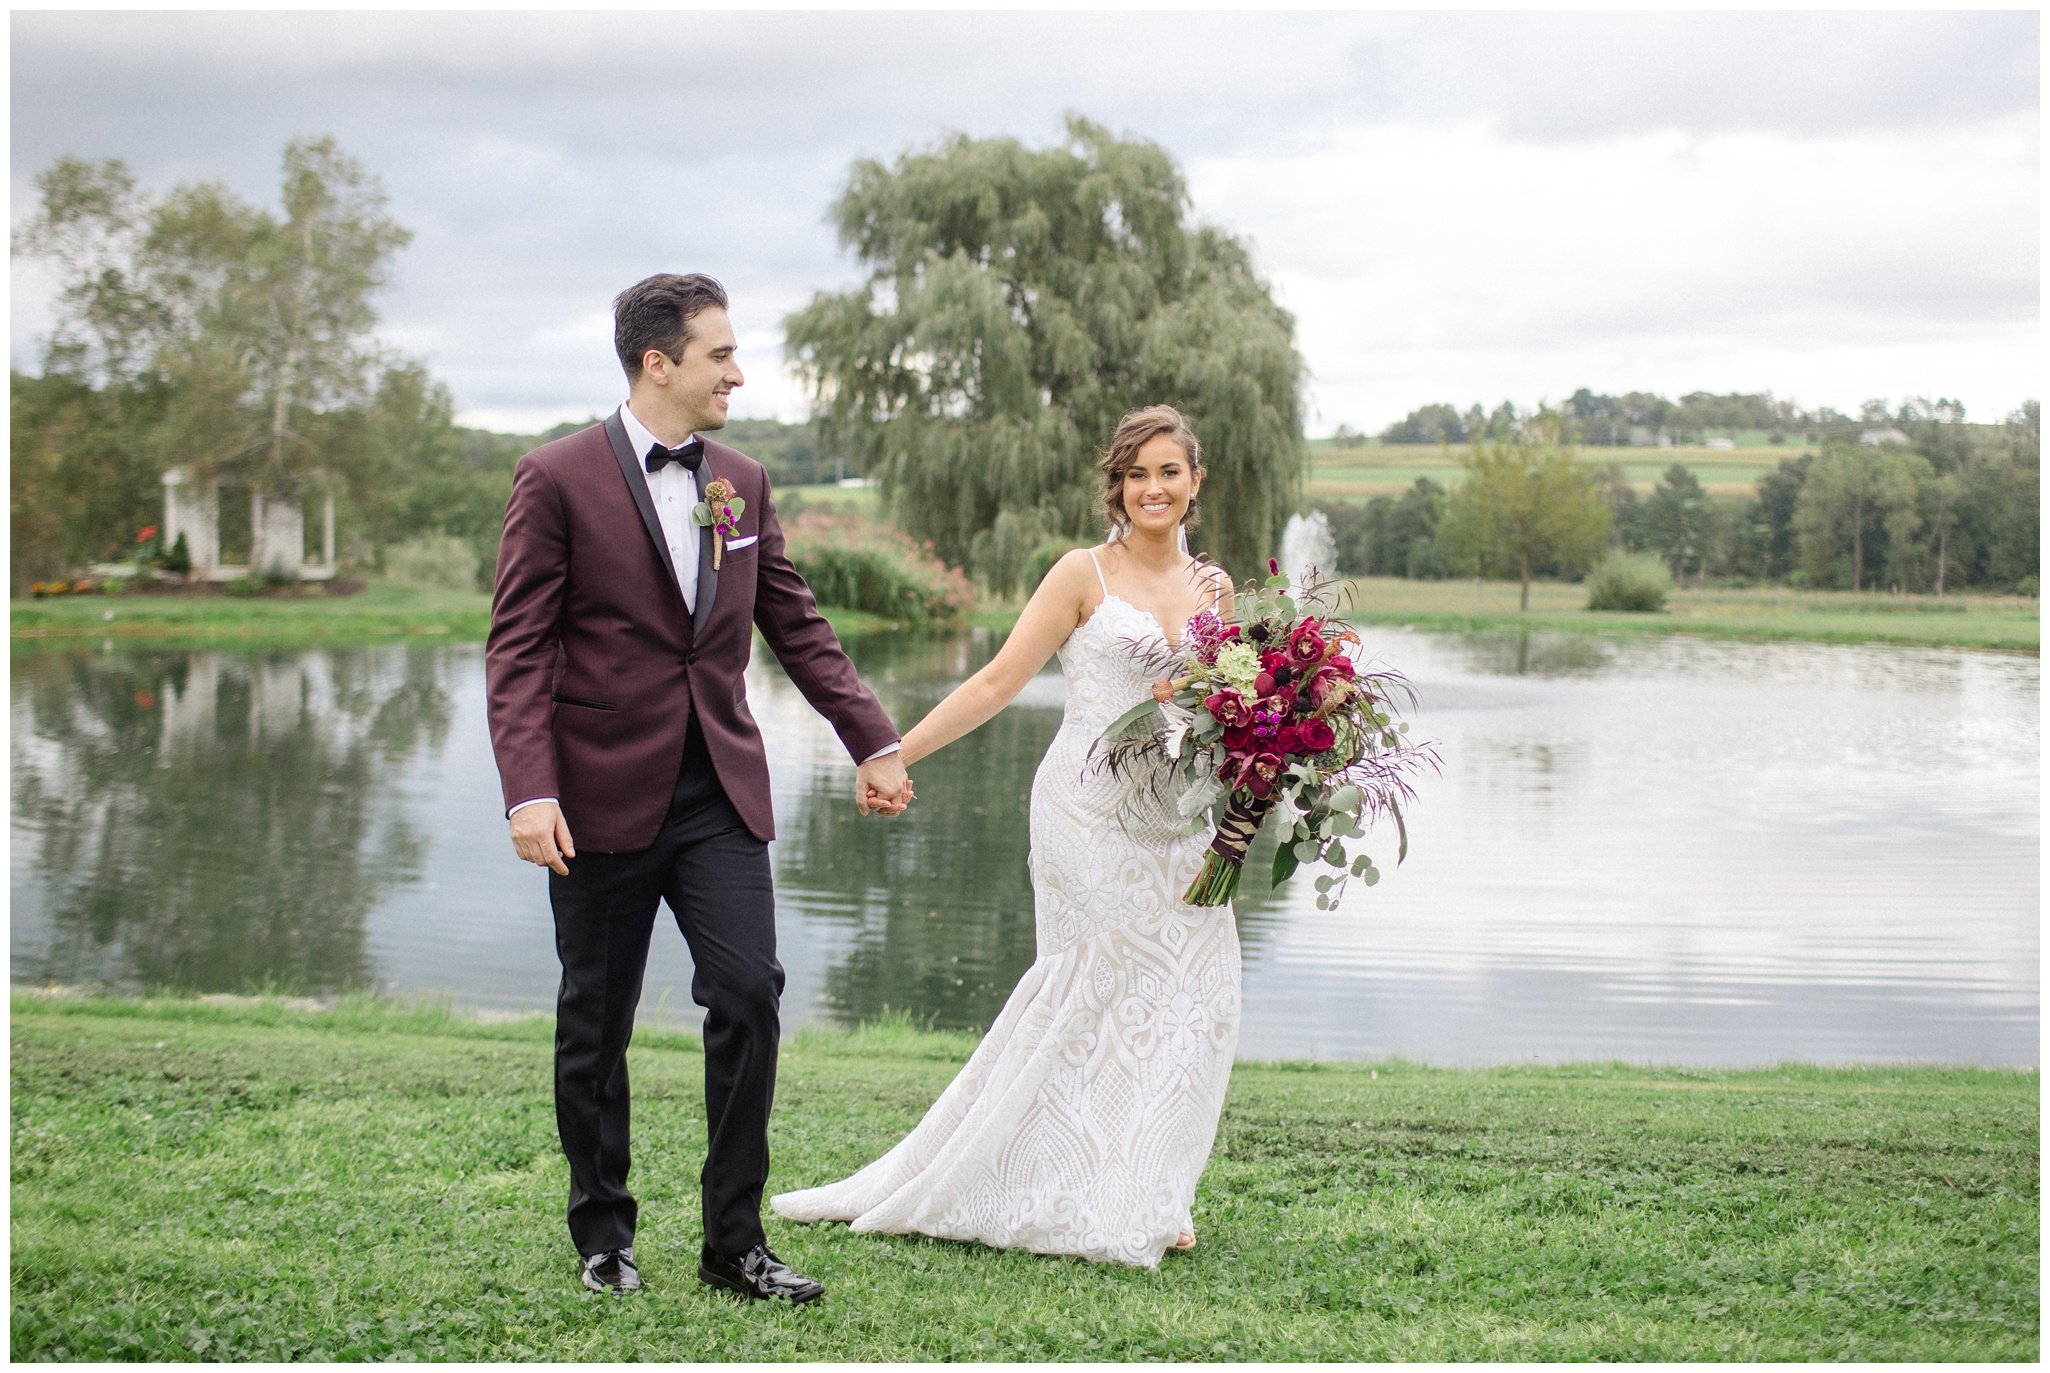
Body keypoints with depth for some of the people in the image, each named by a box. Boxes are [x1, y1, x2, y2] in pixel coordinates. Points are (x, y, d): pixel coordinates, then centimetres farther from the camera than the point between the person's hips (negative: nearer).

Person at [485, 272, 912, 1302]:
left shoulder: (742, 482, 10)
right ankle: (603, 1235, 24)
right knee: (595, 1023, 7)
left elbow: (797, 626, 16)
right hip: (603, 794, -4)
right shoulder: (558, 479, -6)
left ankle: (734, 1244, 5)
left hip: (721, 792, 4)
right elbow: (519, 649, -10)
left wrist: (873, 743, 14)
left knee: (749, 996, -6)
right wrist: (529, 791, -20)